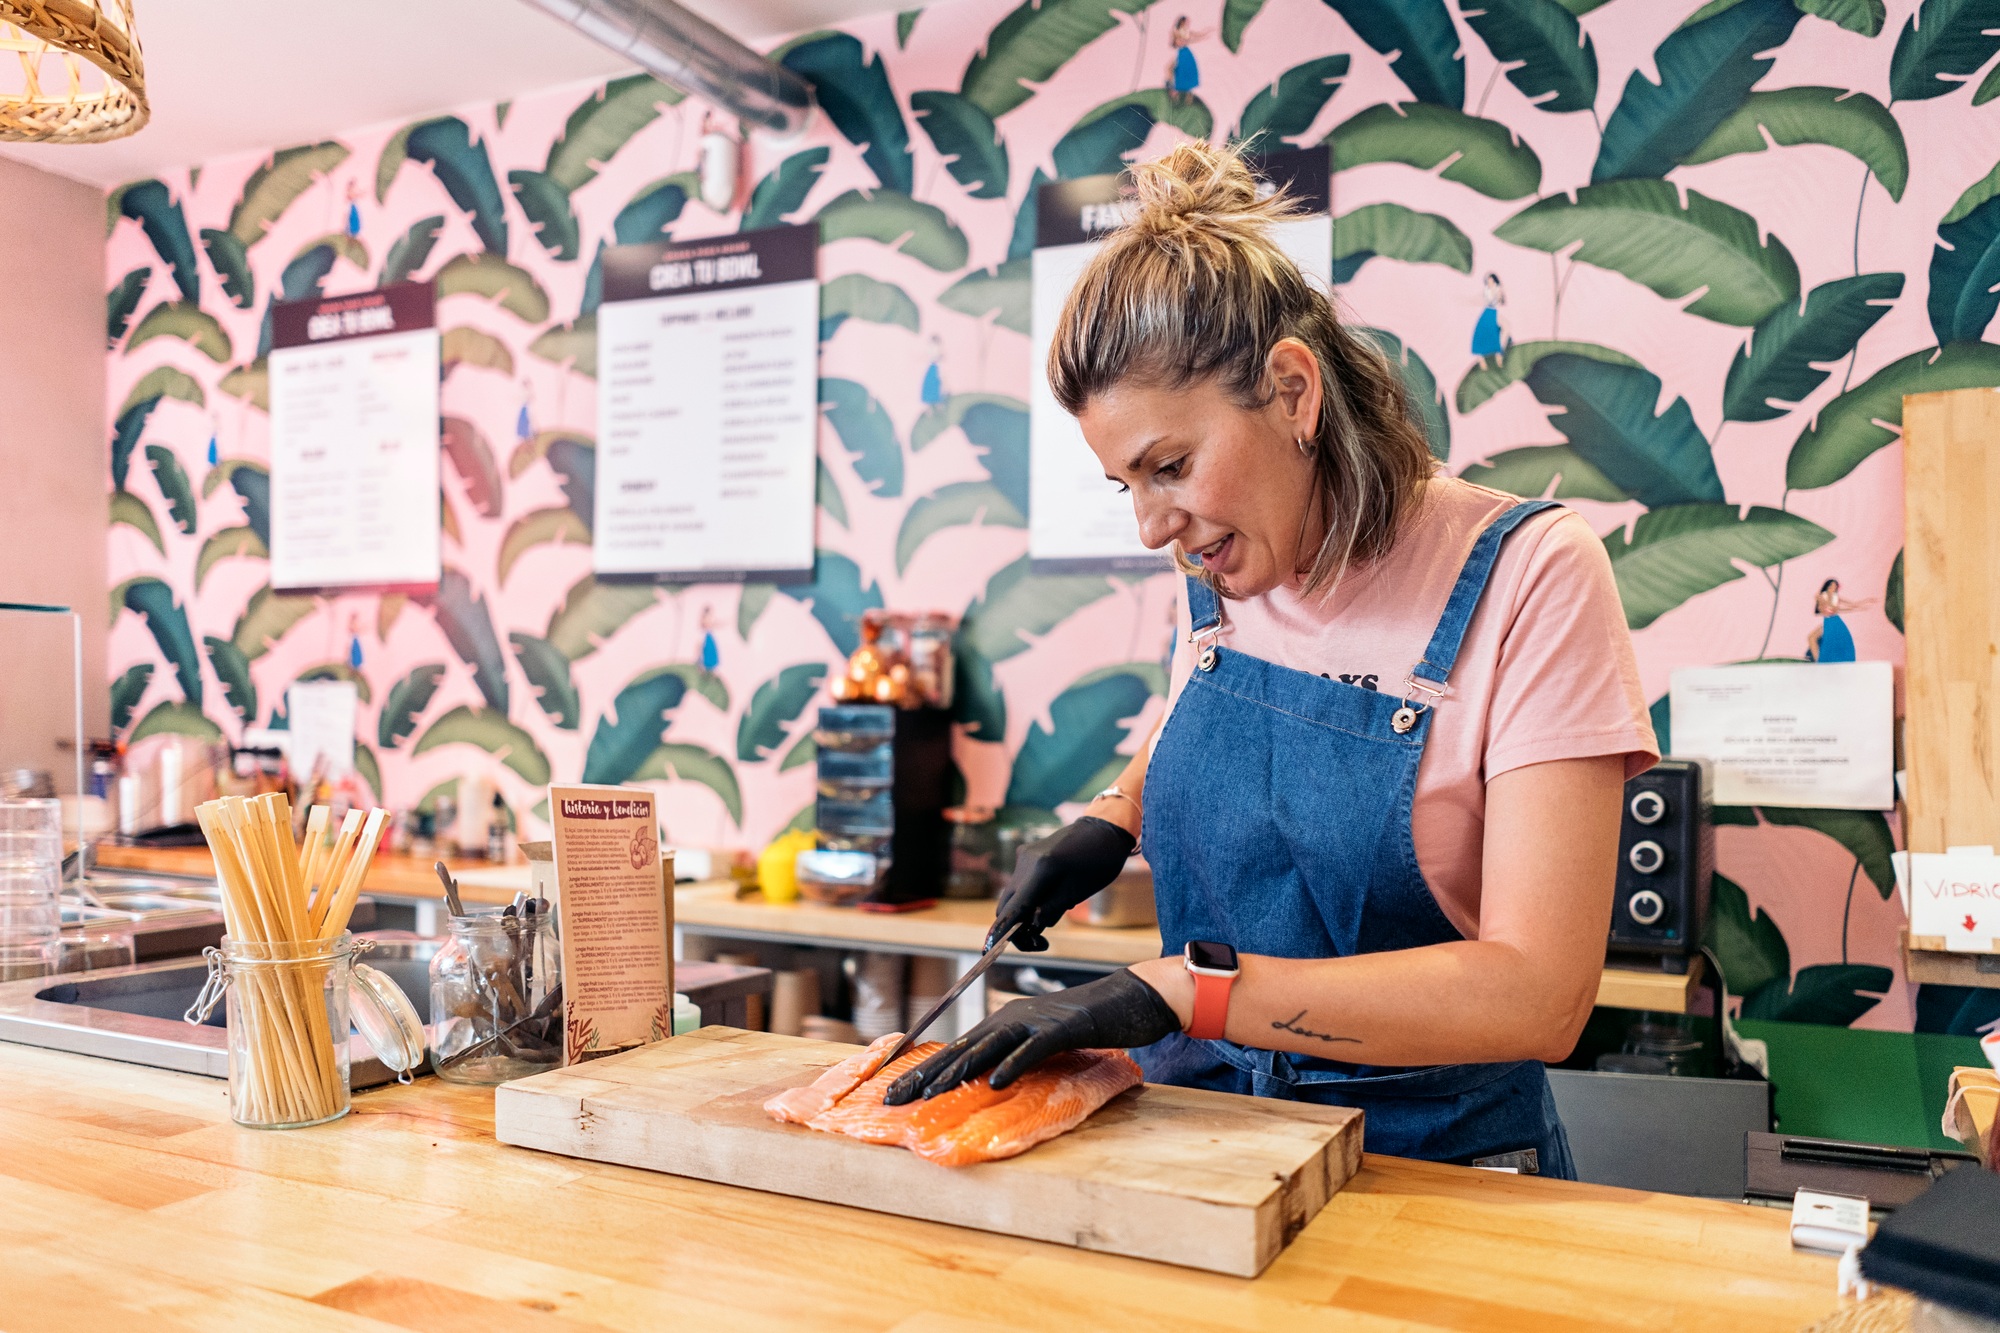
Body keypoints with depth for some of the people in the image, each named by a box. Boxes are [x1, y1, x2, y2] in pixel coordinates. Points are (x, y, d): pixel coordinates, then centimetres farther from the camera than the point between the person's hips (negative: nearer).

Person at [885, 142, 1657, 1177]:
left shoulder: (1528, 575, -14)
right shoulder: (1217, 578, 1)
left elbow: (1539, 995, -20)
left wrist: (1178, 986, -26)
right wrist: (1118, 815, 2)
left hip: (1430, 1160, -3)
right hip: (1196, 1130, 4)